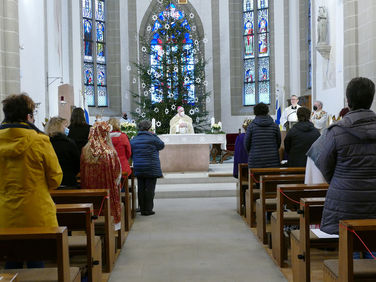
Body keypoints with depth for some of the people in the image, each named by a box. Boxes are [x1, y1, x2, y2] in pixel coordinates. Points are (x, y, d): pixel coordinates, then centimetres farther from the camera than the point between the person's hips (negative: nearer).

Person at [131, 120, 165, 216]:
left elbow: (130, 154, 12)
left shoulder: (133, 140, 8)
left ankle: (142, 209, 16)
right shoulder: (152, 139, -10)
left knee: (141, 189, 10)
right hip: (151, 168, -5)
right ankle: (148, 209, 2)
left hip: (138, 169, 5)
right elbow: (162, 145, 6)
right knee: (150, 188, 0)